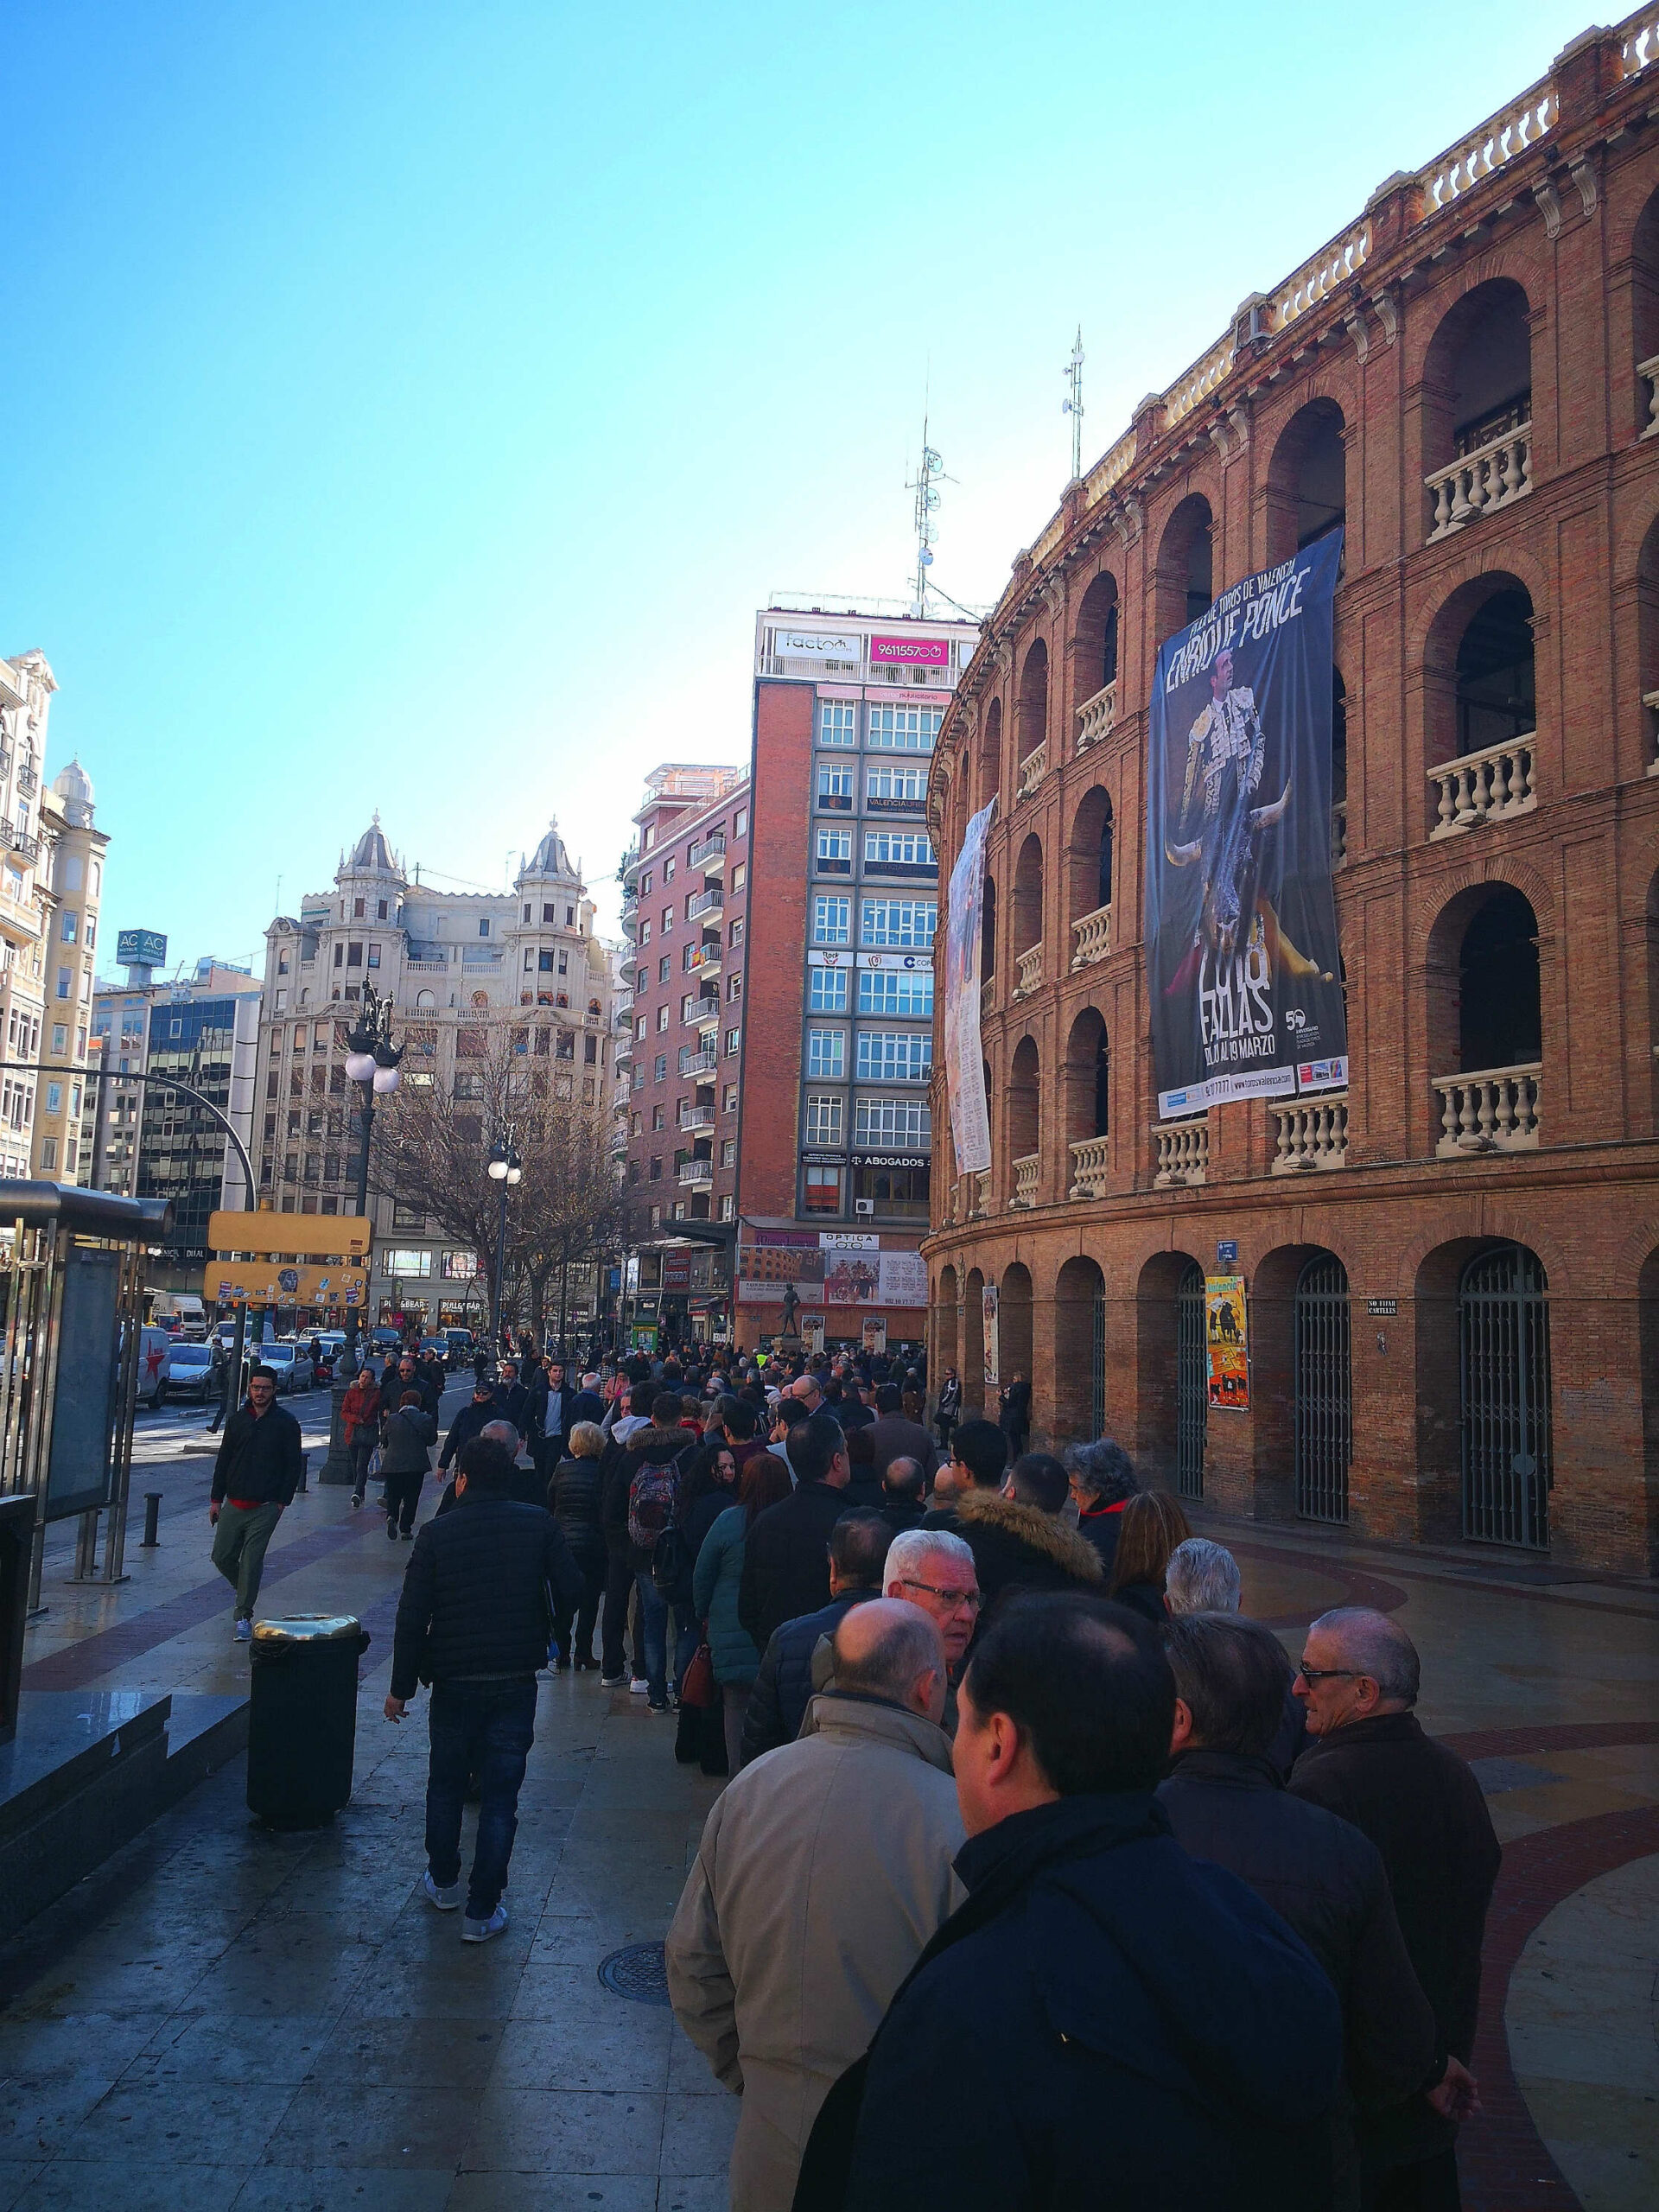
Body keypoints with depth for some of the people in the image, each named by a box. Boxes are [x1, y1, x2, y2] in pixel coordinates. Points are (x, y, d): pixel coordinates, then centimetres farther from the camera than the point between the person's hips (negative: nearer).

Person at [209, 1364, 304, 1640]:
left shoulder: (286, 1422, -1)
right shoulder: (237, 1419, 9)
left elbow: (294, 1465, -1)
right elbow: (223, 1460, 13)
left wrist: (283, 1501, -6)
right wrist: (216, 1499, 9)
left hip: (266, 1507, -4)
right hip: (234, 1504, 4)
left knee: (251, 1561, -4)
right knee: (222, 1556, 3)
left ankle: (243, 1616, 6)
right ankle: (245, 1591, 31)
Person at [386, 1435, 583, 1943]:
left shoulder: (436, 1534, -7)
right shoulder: (538, 1524, -6)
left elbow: (412, 1617, -7)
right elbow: (571, 1594, -6)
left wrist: (401, 1686, 2)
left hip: (454, 1682, 0)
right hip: (516, 1681, 0)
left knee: (445, 1785, 21)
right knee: (500, 1796, 7)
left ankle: (443, 1882, 37)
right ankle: (482, 1911, 10)